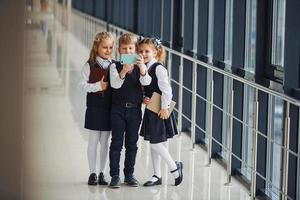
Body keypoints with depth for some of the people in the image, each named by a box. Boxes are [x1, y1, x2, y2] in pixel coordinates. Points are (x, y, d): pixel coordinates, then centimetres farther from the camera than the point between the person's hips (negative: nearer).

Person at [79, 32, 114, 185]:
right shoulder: (90, 66, -4)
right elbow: (84, 85, -7)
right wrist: (98, 86, -17)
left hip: (109, 108, 2)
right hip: (94, 108, -2)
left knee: (105, 141, 9)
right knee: (93, 141, 4)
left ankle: (102, 173, 18)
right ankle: (92, 173, 13)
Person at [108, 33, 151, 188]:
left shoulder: (140, 67, 1)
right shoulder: (115, 66, -3)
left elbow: (146, 82, -16)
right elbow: (115, 84, -18)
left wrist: (142, 68, -36)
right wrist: (123, 72, -37)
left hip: (135, 109, 2)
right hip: (118, 108, -2)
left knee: (132, 143, 9)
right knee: (116, 143, 0)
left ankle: (129, 174, 19)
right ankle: (115, 175, 4)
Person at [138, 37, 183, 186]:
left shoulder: (158, 68, -15)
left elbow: (166, 89, -19)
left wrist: (164, 108, -18)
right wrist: (144, 99, -3)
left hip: (160, 111, -8)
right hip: (150, 110, 8)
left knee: (155, 143, -8)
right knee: (153, 143, 12)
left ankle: (175, 167, 10)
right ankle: (157, 176, 19)